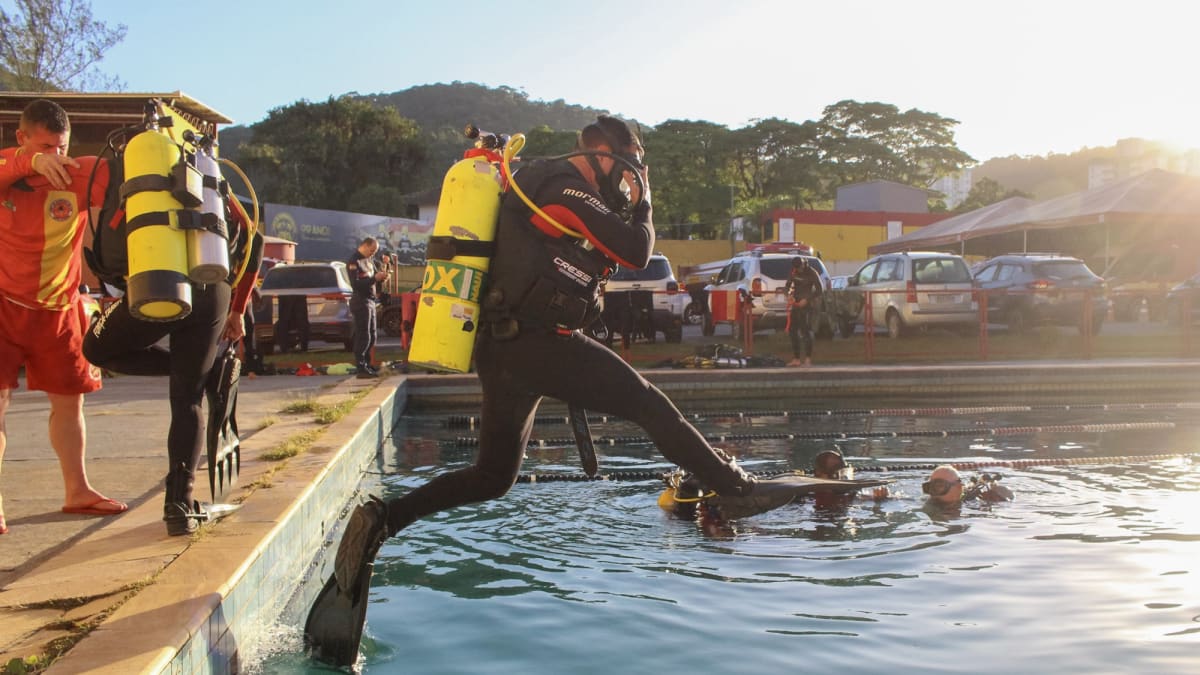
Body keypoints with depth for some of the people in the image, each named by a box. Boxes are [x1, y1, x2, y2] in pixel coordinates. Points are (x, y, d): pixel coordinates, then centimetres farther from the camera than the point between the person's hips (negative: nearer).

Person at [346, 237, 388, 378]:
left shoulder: (369, 260, 13)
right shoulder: (354, 262, -13)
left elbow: (374, 274, 18)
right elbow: (356, 284, -21)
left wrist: (381, 277, -5)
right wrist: (375, 278, -25)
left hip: (370, 301, 9)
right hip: (361, 301, -9)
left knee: (371, 336, 14)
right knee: (363, 336, -9)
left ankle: (366, 364, 23)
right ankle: (361, 368, -6)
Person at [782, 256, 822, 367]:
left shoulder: (812, 273, -9)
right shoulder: (793, 272, 6)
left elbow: (819, 291, -8)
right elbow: (787, 286, 11)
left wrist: (807, 299, -18)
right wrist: (788, 294, -10)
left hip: (807, 305, -6)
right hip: (795, 304, 6)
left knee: (806, 331, -10)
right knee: (792, 331, 4)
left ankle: (808, 359, -6)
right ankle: (796, 359, 11)